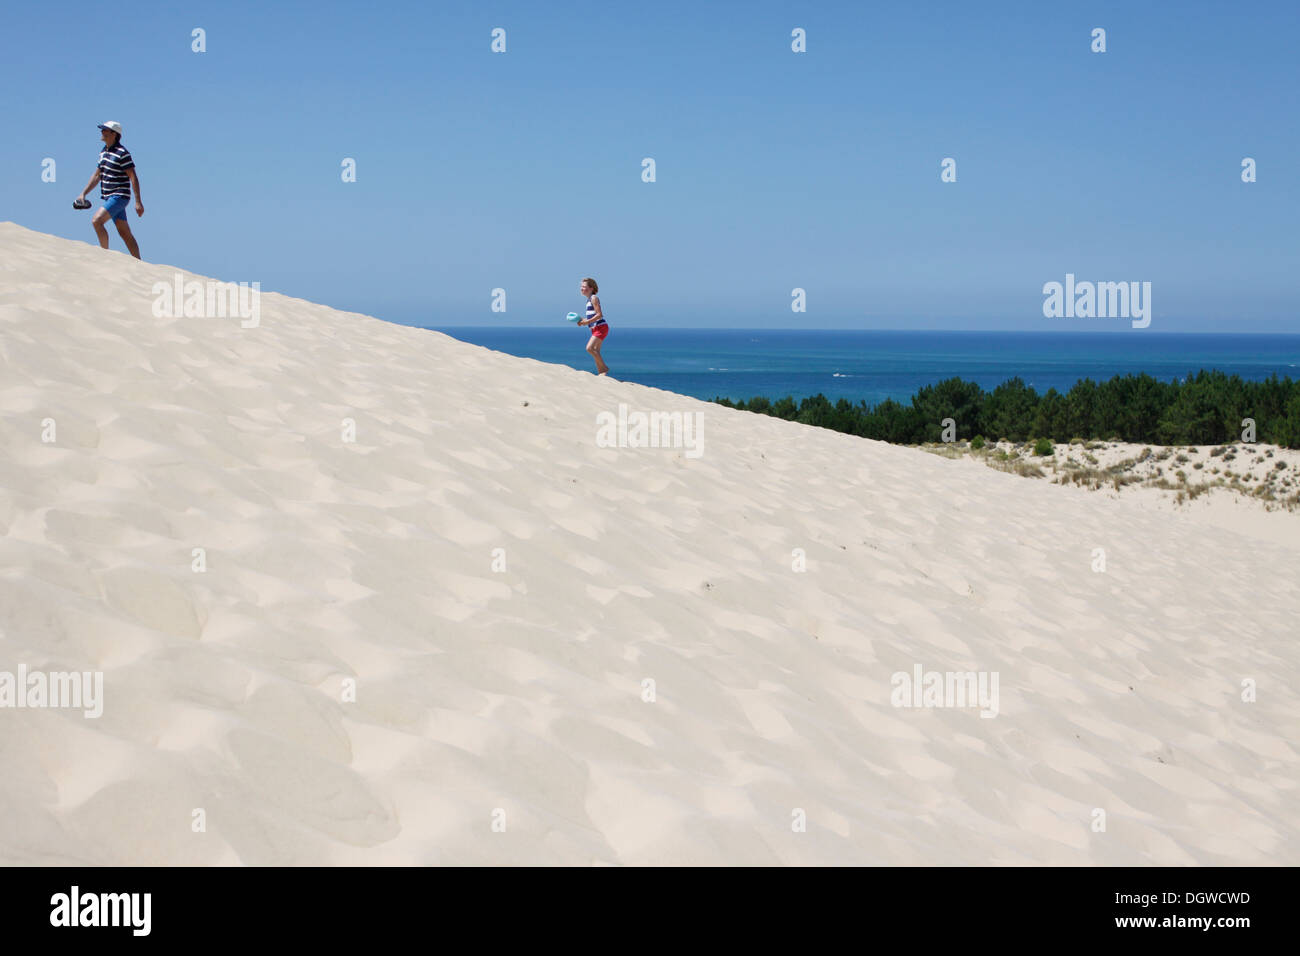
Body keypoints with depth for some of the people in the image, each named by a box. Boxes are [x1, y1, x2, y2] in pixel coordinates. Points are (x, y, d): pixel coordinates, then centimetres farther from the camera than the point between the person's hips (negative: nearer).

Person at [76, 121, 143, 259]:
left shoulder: (122, 153, -12)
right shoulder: (104, 152, 14)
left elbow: (133, 177, -15)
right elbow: (97, 176, 21)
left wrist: (138, 201, -19)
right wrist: (83, 194, 16)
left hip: (119, 196, -9)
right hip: (110, 198, 9)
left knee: (96, 220, -20)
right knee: (125, 233, 8)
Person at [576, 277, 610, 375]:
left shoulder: (594, 298, -11)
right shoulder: (589, 299, 17)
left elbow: (599, 315, -19)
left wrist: (588, 321, -19)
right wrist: (583, 320, 9)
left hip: (601, 327, -10)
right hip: (596, 329, 10)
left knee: (589, 348, -19)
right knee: (596, 352, 10)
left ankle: (604, 368, -12)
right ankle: (600, 372, 15)